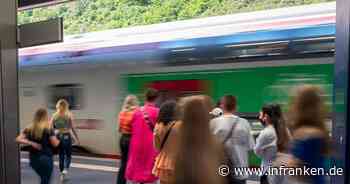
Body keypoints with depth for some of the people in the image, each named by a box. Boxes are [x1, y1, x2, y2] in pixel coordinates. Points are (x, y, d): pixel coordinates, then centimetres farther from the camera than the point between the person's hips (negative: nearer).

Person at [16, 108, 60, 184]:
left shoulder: (29, 129, 1)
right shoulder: (48, 129, -13)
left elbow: (18, 139, -6)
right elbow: (55, 144, -12)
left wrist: (31, 143, -8)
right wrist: (58, 139, 8)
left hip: (33, 158, 6)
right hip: (46, 158, -5)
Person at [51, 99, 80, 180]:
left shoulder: (54, 116, 0)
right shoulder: (69, 115, -7)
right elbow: (72, 128, -9)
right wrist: (77, 138, -2)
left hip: (58, 136, 3)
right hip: (66, 136, -3)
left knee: (61, 155, 16)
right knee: (68, 155, 12)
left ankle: (62, 173, 22)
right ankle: (65, 169, -11)